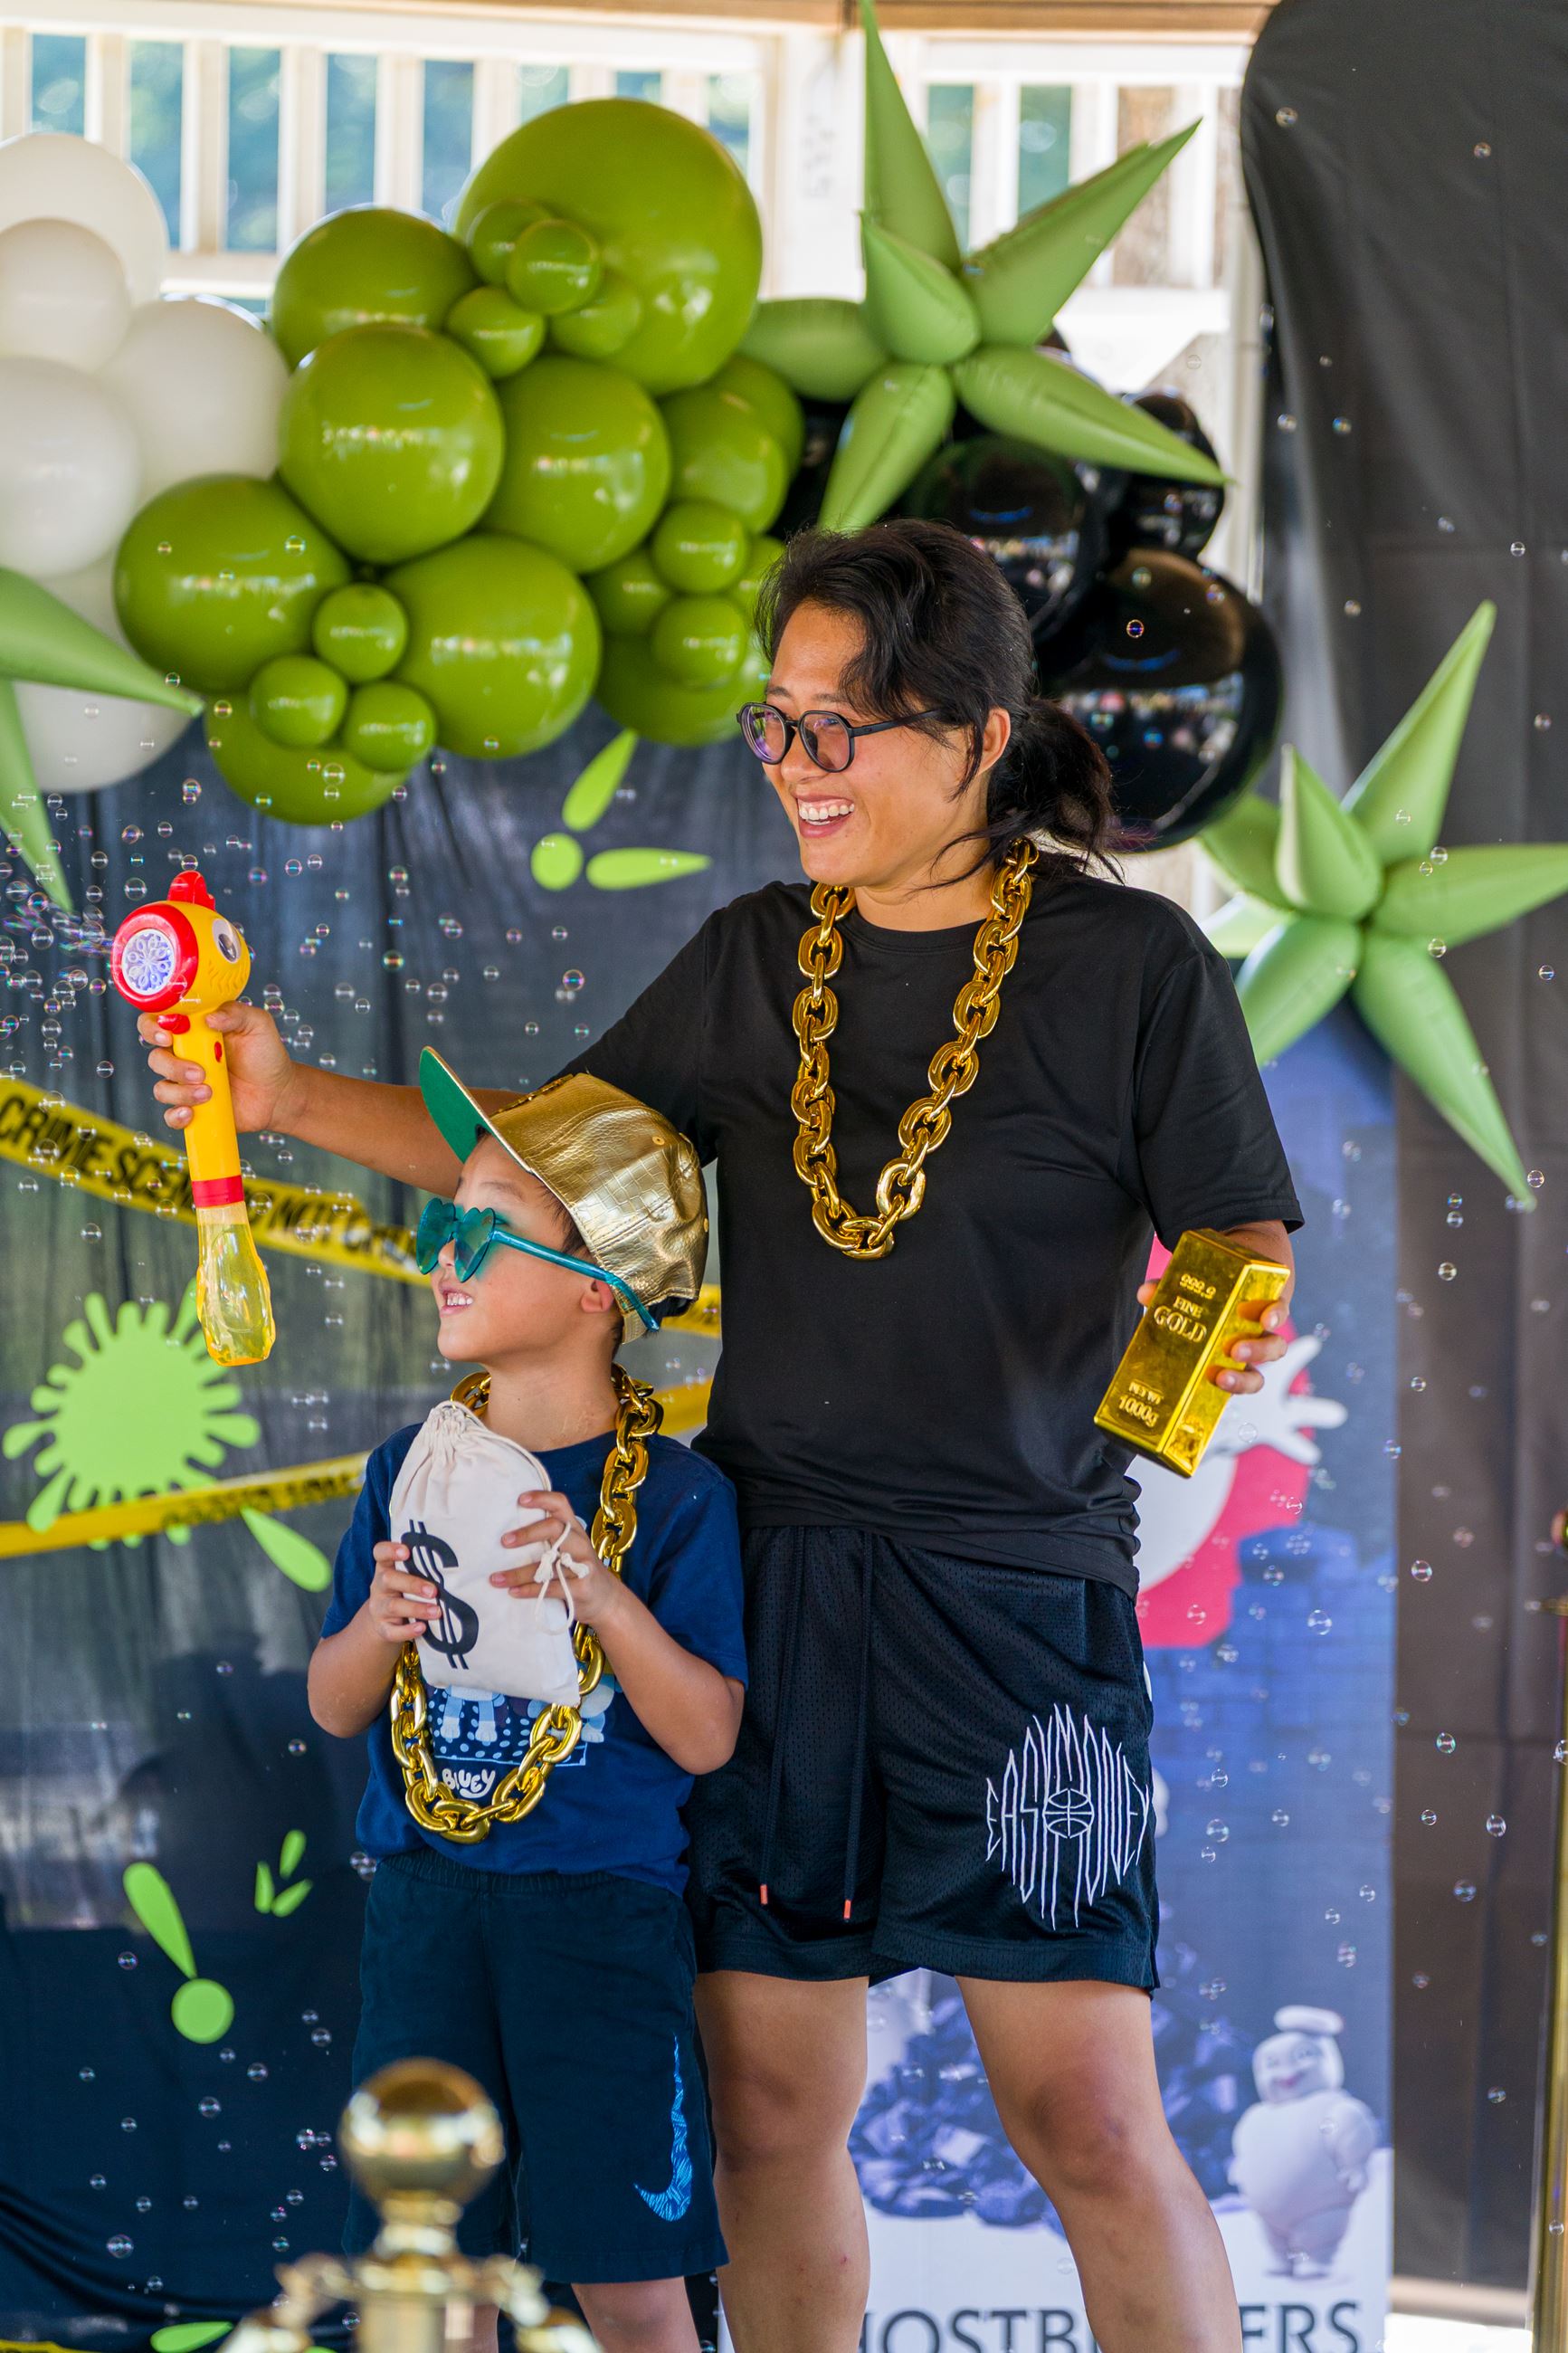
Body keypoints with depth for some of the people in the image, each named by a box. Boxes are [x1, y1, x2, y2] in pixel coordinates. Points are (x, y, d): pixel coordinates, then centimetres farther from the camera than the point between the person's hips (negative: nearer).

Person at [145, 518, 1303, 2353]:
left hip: (1018, 1584, -4)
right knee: (768, 2108, 6)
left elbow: (1247, 1245, -3)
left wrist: (1239, 1326, -25)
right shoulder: (753, 963, 12)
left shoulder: (1129, 963, -3)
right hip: (771, 1580, 5)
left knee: (1087, 2114, -10)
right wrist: (291, 1098, 7)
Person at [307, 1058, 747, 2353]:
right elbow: (336, 1706, 11)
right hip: (426, 1895, 4)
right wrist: (378, 1629, -11)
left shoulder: (676, 1496, -7)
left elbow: (706, 1736, -11)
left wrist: (602, 1595, -24)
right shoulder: (413, 1468, 5)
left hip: (605, 1909, -4)